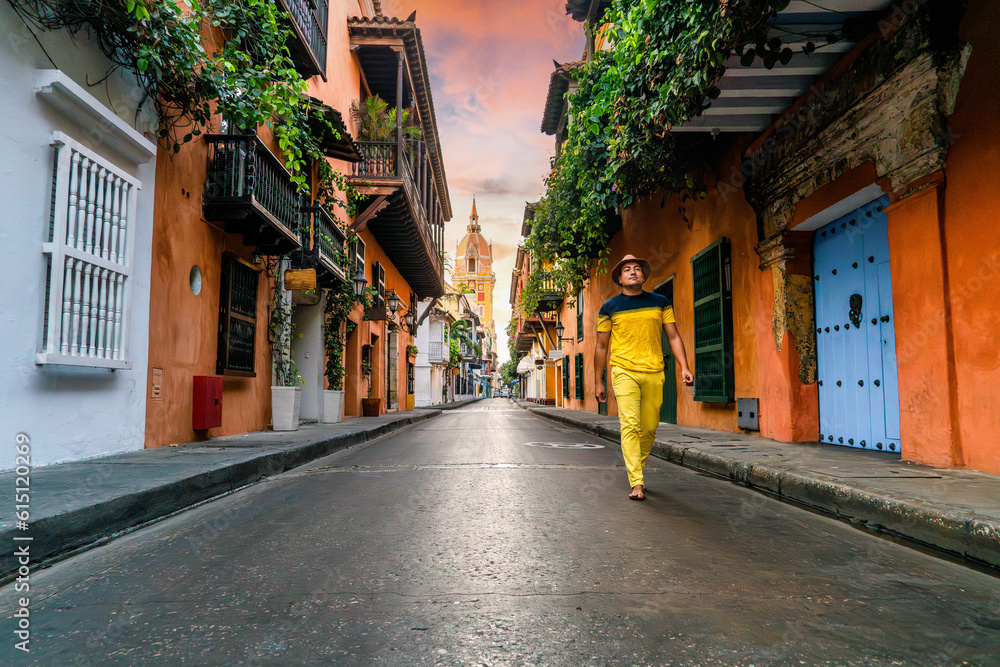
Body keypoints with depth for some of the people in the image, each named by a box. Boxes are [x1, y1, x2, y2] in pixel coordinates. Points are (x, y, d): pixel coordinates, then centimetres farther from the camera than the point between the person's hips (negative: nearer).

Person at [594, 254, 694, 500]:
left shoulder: (661, 303, 11)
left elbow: (673, 337, 12)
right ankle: (636, 483, -11)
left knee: (649, 428, 6)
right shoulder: (609, 307, 6)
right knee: (630, 425, -13)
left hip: (654, 373, 2)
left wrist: (684, 367, -1)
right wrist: (599, 382, 9)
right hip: (624, 372, -2)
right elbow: (601, 346, 10)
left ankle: (636, 468, 30)